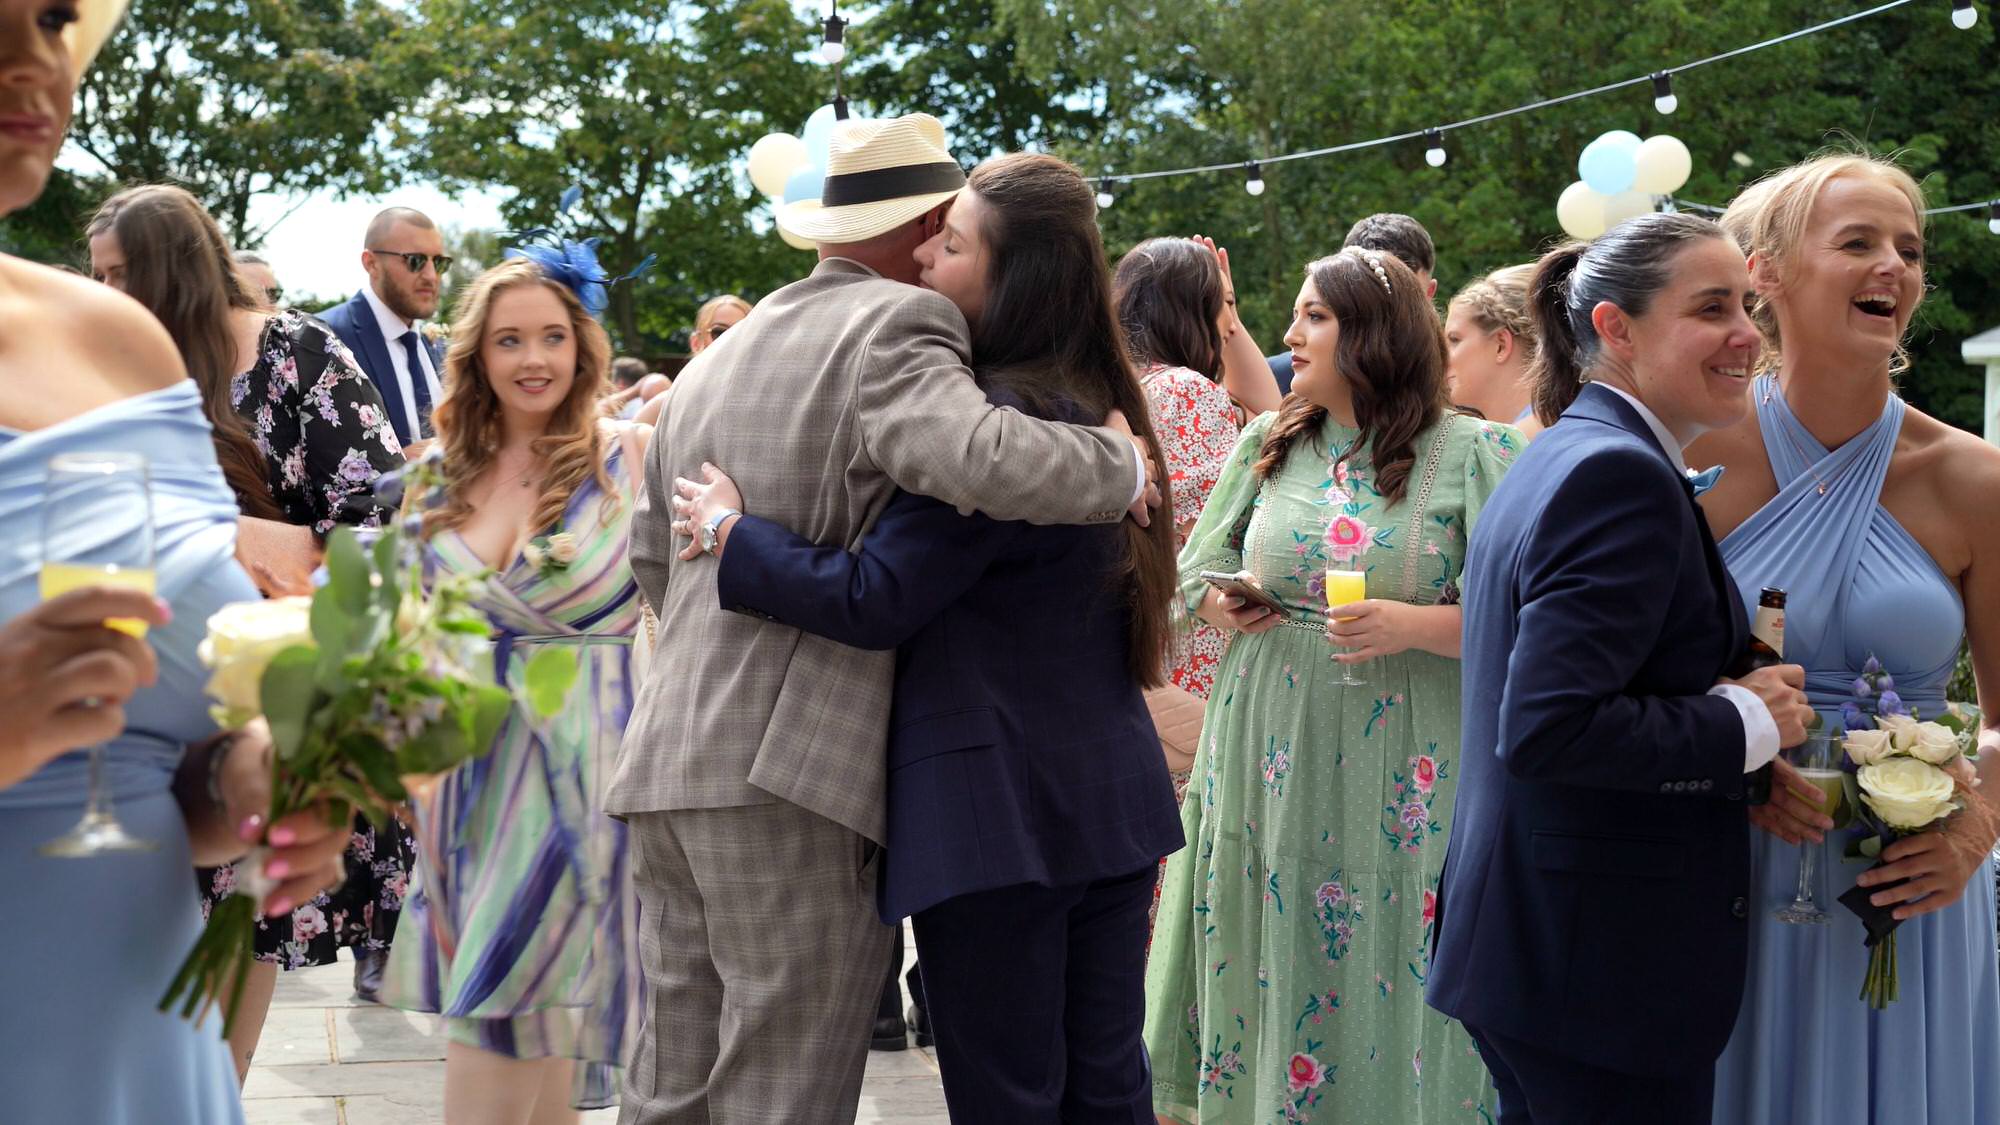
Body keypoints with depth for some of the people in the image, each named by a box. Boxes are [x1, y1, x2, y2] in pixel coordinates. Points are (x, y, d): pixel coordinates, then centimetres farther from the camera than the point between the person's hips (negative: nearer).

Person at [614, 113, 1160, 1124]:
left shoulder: (714, 358, 20)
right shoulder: (893, 327, -6)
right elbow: (977, 456, -25)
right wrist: (1123, 467, -9)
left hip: (667, 769, 8)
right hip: (793, 773, -8)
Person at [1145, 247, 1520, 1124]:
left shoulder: (1473, 454, -4)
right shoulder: (1267, 444, 10)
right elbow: (1197, 565, 19)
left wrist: (1412, 626, -21)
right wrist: (1217, 601, -2)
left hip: (1400, 779, -4)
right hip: (1270, 764, 4)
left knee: (1383, 983, 1)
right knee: (1266, 976, 9)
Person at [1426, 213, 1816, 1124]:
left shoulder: (1559, 458, 13)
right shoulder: (1624, 478, -19)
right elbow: (1546, 730, -27)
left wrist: (1737, 738, 8)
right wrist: (1745, 724, -17)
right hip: (1602, 964, -10)